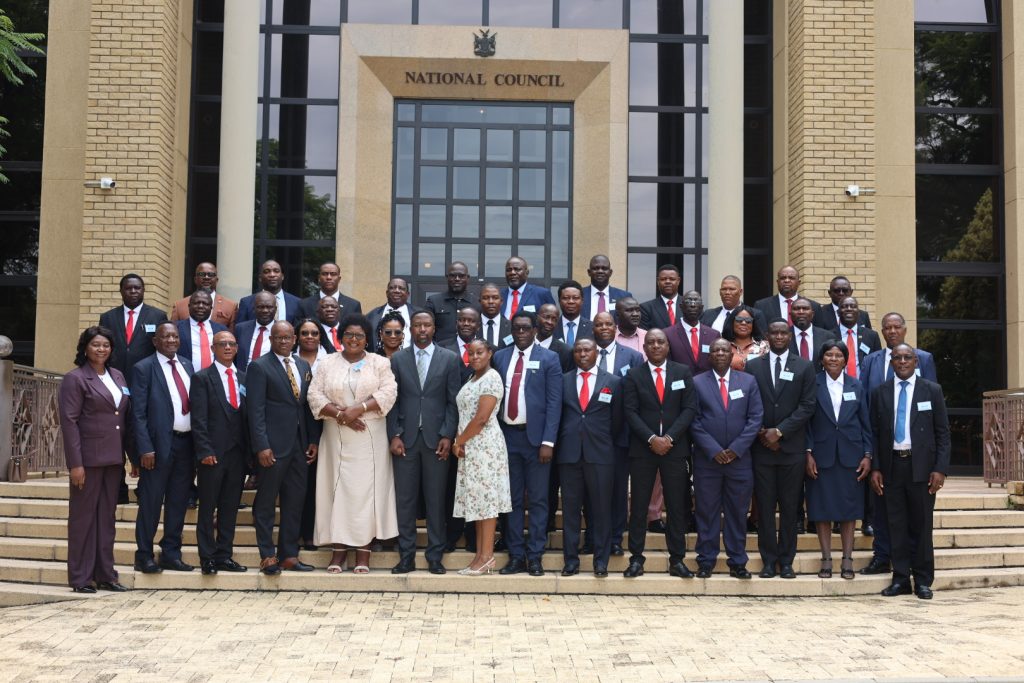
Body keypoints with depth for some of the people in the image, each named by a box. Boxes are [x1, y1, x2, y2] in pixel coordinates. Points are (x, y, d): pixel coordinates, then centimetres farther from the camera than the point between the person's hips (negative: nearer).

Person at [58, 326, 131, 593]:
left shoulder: (117, 376, 12)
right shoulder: (75, 378, -6)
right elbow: (69, 422, -11)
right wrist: (75, 463, -16)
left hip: (113, 458, 6)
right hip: (88, 458, -6)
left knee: (107, 516, 11)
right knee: (83, 516, 3)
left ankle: (105, 574, 19)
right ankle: (81, 578, 11)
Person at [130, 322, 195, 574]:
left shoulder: (187, 366, 13)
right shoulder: (143, 369, -4)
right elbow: (138, 413, -8)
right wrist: (145, 449, -15)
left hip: (186, 443, 6)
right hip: (159, 444, -5)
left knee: (178, 502, 10)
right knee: (151, 503, 2)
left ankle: (171, 554, 19)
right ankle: (144, 556, 11)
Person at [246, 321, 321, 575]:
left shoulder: (303, 366, 14)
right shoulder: (259, 367, -4)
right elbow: (256, 410, -10)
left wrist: (313, 440, 9)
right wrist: (261, 446, -16)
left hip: (299, 444, 6)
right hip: (273, 445, -6)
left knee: (295, 502, 9)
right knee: (266, 503, 3)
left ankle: (289, 555, 16)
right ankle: (268, 556, 10)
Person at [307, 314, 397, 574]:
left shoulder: (380, 363, 5)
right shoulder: (327, 363, 9)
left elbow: (388, 393, -6)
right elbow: (315, 395, 0)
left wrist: (358, 409, -18)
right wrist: (340, 414, -14)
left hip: (370, 438, -1)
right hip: (336, 438, 2)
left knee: (367, 488, -2)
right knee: (338, 488, 2)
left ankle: (364, 550, 2)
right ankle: (339, 549, 7)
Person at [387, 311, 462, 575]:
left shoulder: (450, 359, 5)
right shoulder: (397, 359, 8)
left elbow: (453, 401, 2)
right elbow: (392, 401, 5)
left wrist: (447, 436, -6)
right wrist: (394, 435, -4)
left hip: (436, 439, -1)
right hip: (405, 438, 1)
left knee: (436, 500, 3)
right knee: (405, 500, 2)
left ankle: (435, 557, 10)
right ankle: (406, 557, 9)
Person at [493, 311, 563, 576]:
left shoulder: (548, 359, -1)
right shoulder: (500, 357, 9)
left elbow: (554, 403, -5)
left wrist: (548, 442, -12)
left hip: (535, 437, -3)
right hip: (507, 435, 3)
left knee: (537, 500, 2)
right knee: (513, 499, 7)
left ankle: (535, 557, 9)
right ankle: (516, 556, 14)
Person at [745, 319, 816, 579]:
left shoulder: (804, 367, 5)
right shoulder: (753, 366, 7)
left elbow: (807, 406, -3)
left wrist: (779, 431, -11)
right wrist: (761, 432, -9)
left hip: (792, 447, 0)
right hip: (762, 447, 0)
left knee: (790, 506, 4)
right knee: (765, 506, 3)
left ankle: (786, 561, 12)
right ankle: (769, 560, 10)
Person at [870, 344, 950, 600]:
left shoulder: (932, 390, 3)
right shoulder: (880, 393, 8)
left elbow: (942, 433, 1)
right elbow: (875, 433, 8)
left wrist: (940, 468, -7)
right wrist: (875, 468, 0)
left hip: (921, 466, -2)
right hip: (892, 465, 2)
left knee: (921, 525, 3)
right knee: (897, 525, 5)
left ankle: (923, 580, 13)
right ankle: (901, 578, 12)